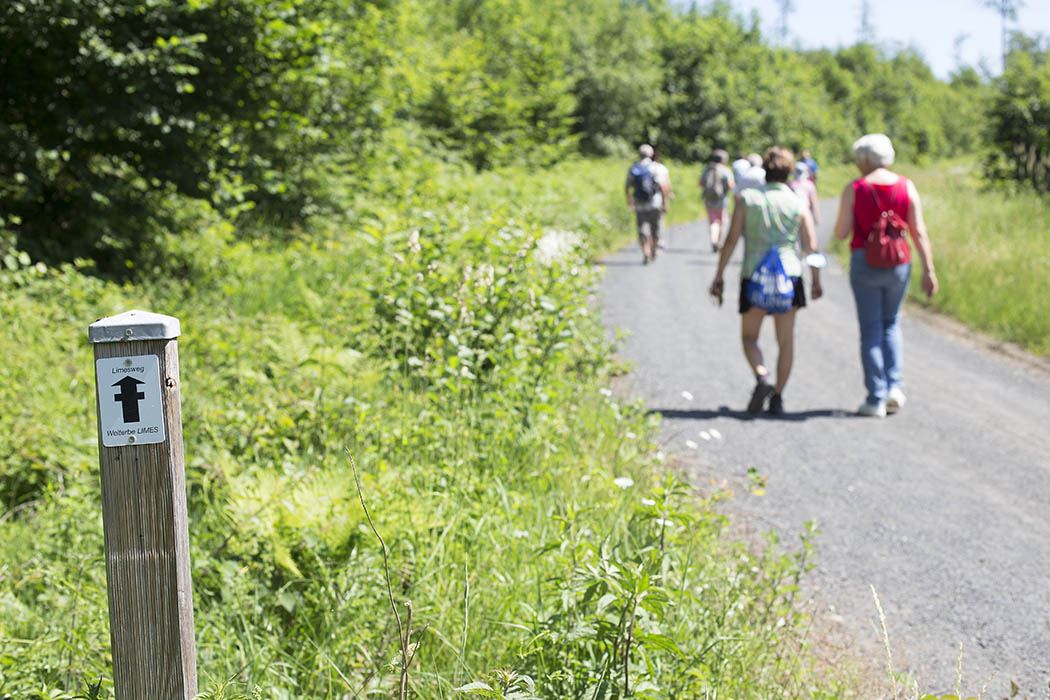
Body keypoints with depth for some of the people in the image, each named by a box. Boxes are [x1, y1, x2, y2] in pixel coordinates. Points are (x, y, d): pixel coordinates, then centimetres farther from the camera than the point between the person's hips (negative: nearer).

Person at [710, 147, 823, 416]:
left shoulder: (747, 197, -2)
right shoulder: (797, 204, 0)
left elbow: (731, 239, -5)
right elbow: (811, 246, -1)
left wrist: (719, 275, 0)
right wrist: (816, 281, 11)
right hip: (788, 274, 1)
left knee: (749, 336, 11)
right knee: (786, 341, 9)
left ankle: (762, 376, -15)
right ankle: (777, 398, 7)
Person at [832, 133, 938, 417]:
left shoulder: (854, 189, -6)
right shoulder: (906, 186, 0)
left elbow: (841, 233, -7)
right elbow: (919, 232, -3)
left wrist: (843, 220, 15)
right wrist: (928, 270, 0)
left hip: (865, 263, -2)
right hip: (898, 264, 2)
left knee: (871, 330, 5)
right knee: (891, 323, 21)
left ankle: (876, 399, 4)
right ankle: (894, 386, 6)